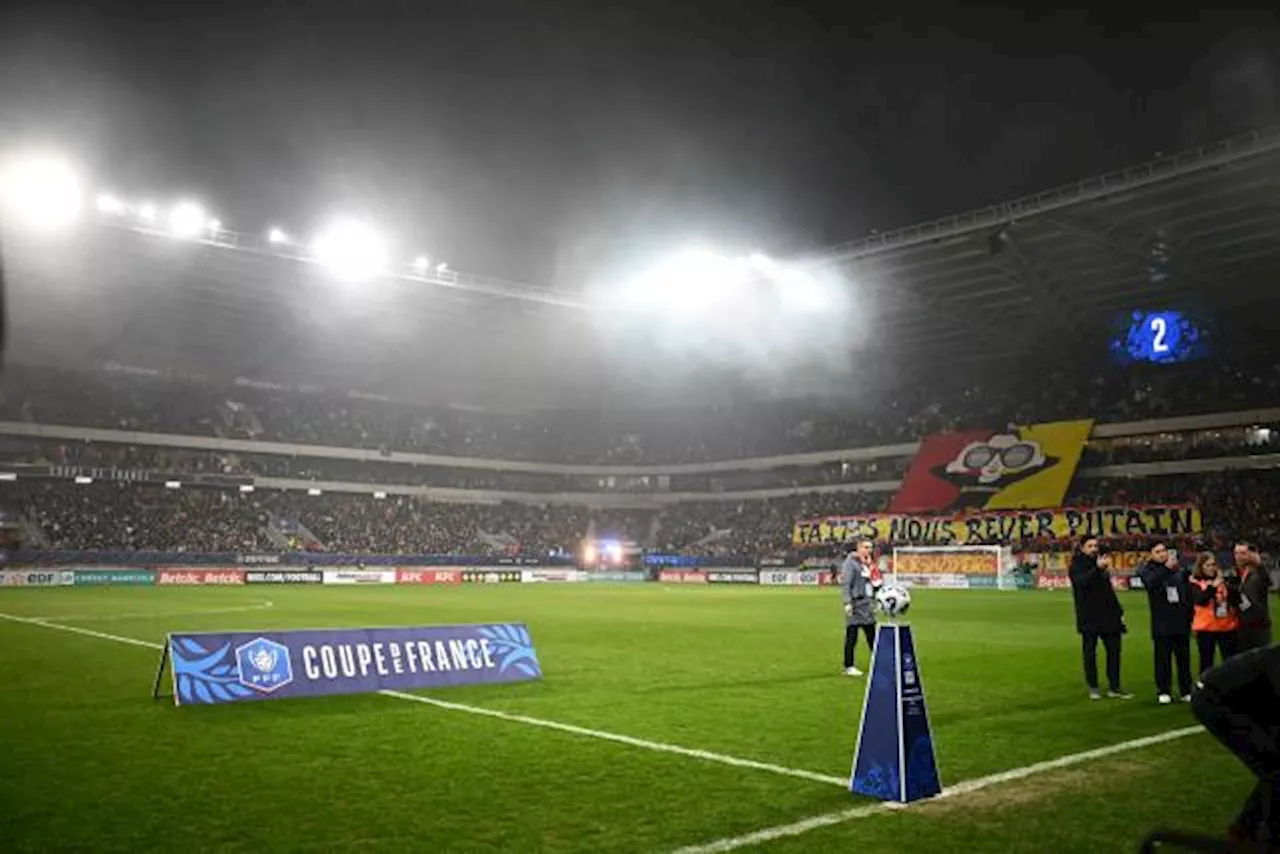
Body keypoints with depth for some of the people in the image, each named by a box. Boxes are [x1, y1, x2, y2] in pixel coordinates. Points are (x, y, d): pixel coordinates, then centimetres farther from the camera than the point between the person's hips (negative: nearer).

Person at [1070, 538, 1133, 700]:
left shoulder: (1099, 562, 14)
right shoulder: (1077, 565, -5)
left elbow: (1109, 589, 21)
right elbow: (1082, 582, -27)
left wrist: (1119, 611, 19)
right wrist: (1097, 568, -41)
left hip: (1108, 616, 6)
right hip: (1089, 618, -6)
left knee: (1114, 649, 5)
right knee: (1090, 652, 2)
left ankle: (1114, 687, 13)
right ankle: (1093, 688, 12)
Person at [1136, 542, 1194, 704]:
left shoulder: (1180, 569, 4)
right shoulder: (1147, 570, -1)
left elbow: (1189, 593, 9)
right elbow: (1150, 583, -23)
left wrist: (1191, 616, 6)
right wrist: (1166, 568, -32)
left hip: (1181, 622, 2)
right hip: (1161, 624, -2)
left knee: (1183, 658, 9)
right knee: (1163, 658, 2)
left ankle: (1186, 691, 18)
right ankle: (1164, 691, 10)